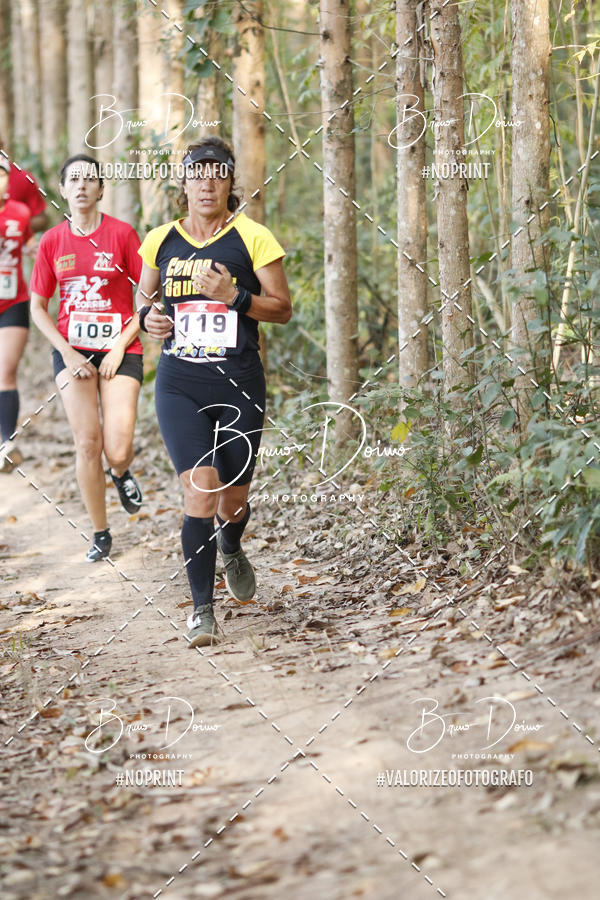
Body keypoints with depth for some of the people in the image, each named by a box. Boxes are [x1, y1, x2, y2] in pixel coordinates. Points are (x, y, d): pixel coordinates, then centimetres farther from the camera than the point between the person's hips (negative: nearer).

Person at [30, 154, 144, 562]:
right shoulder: (53, 241, 2)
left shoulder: (122, 234, -6)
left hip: (120, 349, -2)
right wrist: (67, 352, -4)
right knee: (87, 443, -5)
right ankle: (100, 534, 12)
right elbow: (38, 306, 9)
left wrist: (120, 347, -9)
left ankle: (122, 474, 28)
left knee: (118, 450, -11)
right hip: (73, 351, 2)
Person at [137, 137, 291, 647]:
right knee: (201, 488, -16)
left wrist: (234, 297, -15)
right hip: (179, 383, 1)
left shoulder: (253, 239, -2)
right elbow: (144, 295, 21)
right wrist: (148, 316, -2)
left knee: (233, 501, 7)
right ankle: (202, 609, -7)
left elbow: (283, 307, 1)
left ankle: (231, 548, 46)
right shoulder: (161, 241, 6)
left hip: (239, 383, 0)